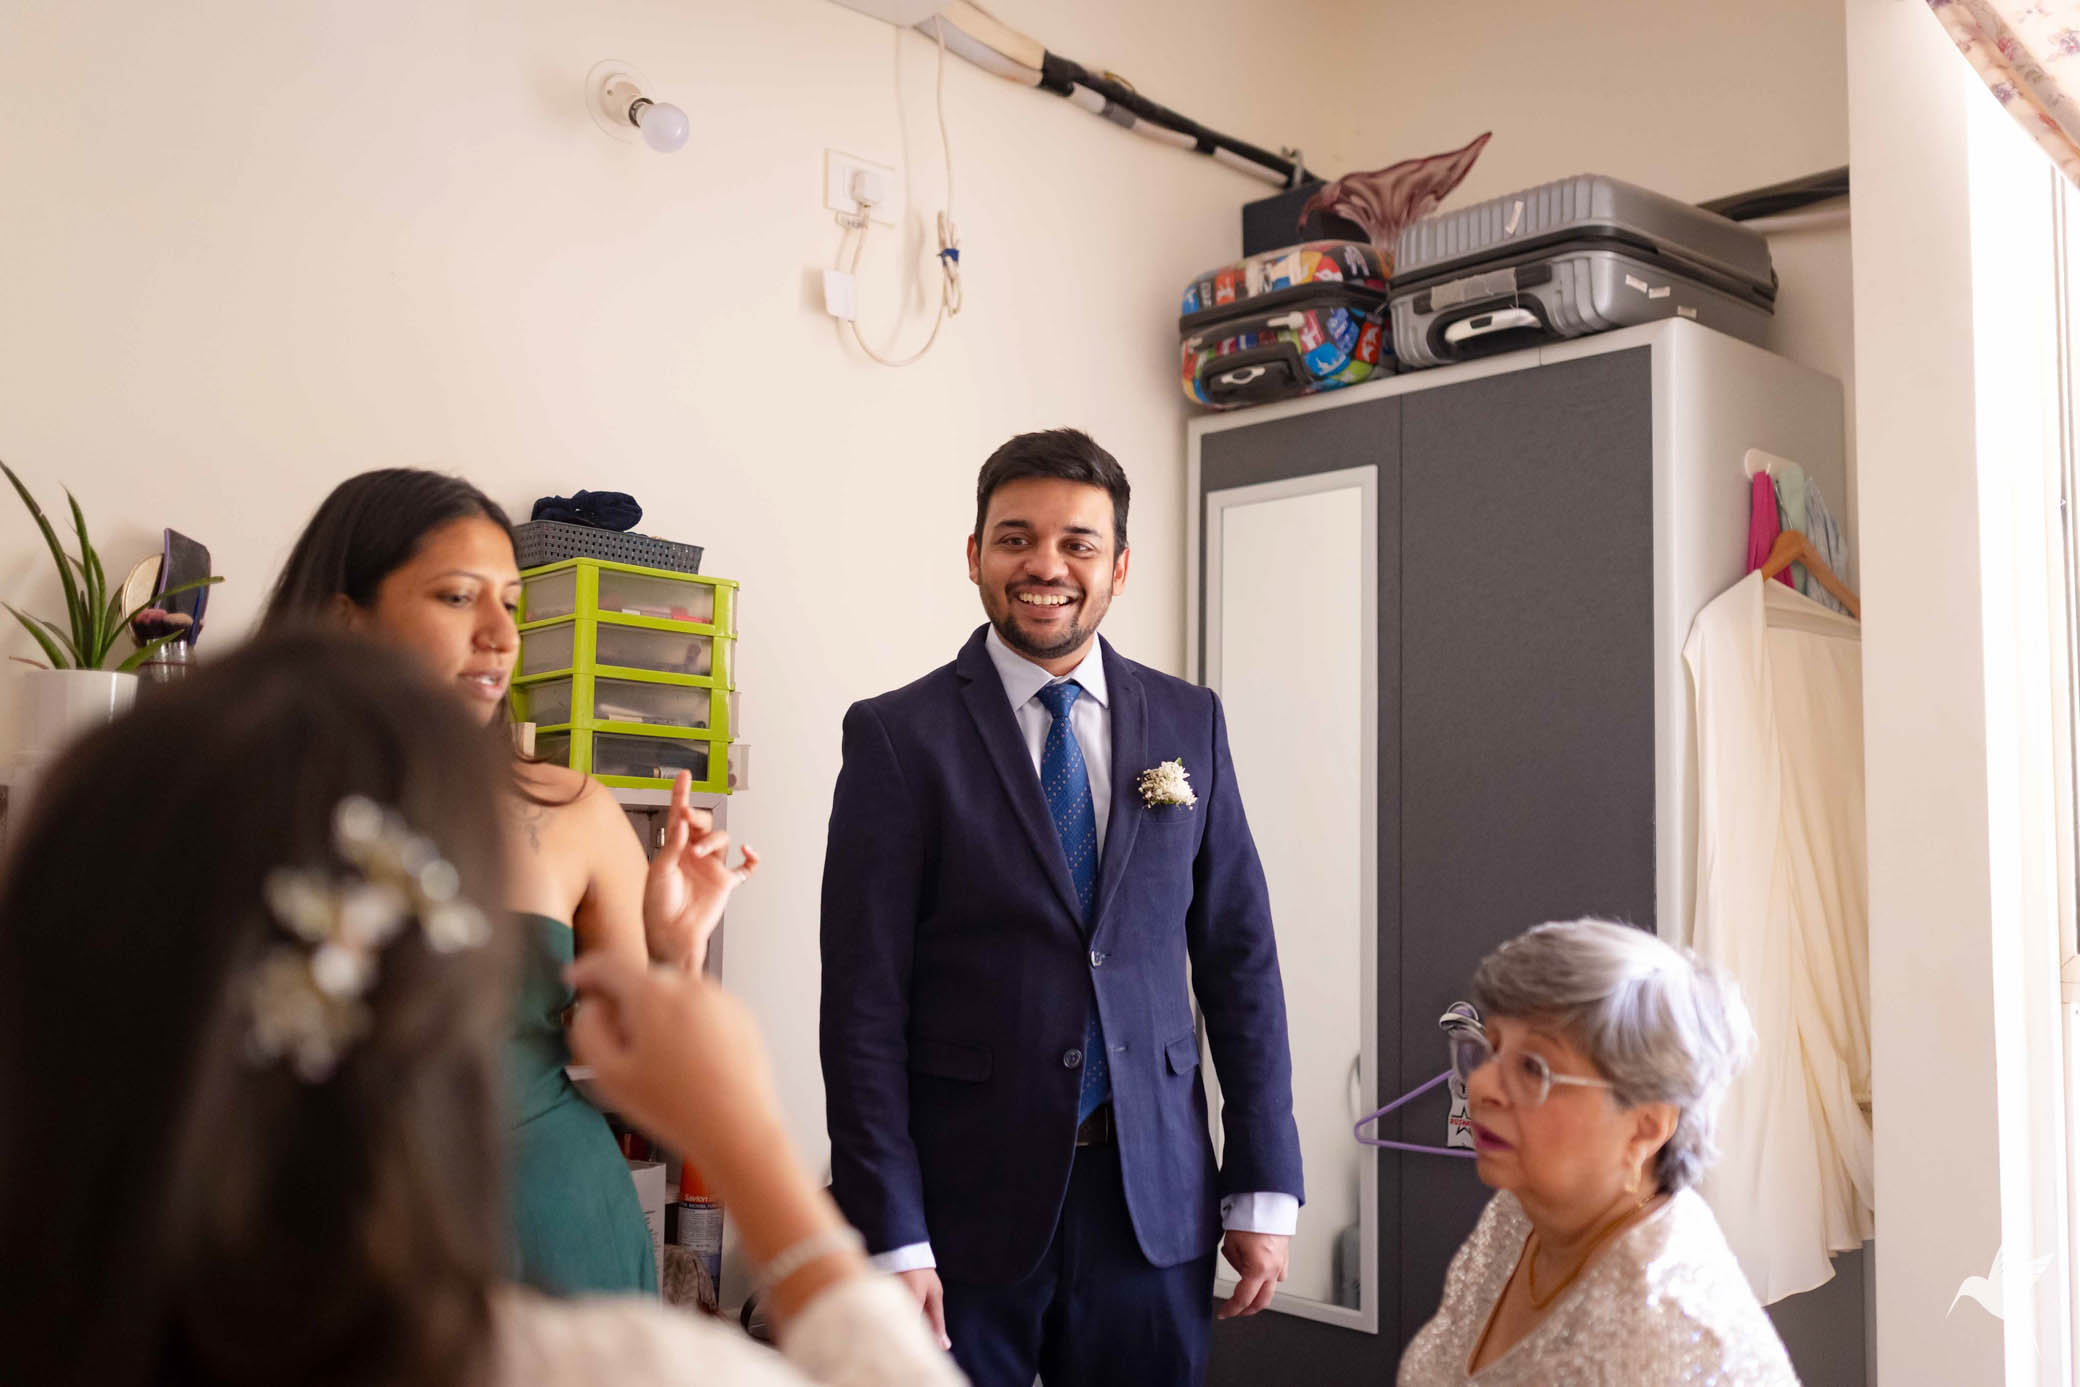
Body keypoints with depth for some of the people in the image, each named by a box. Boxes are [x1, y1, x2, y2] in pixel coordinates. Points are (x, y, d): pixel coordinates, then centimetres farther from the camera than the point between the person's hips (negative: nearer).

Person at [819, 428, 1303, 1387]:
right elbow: (863, 1002, -8)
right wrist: (891, 1238, -11)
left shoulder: (1189, 723, 4)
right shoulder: (898, 735, -6)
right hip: (968, 1200, -2)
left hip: (1155, 1197, 3)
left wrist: (1264, 1191, 3)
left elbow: (1239, 958, 6)